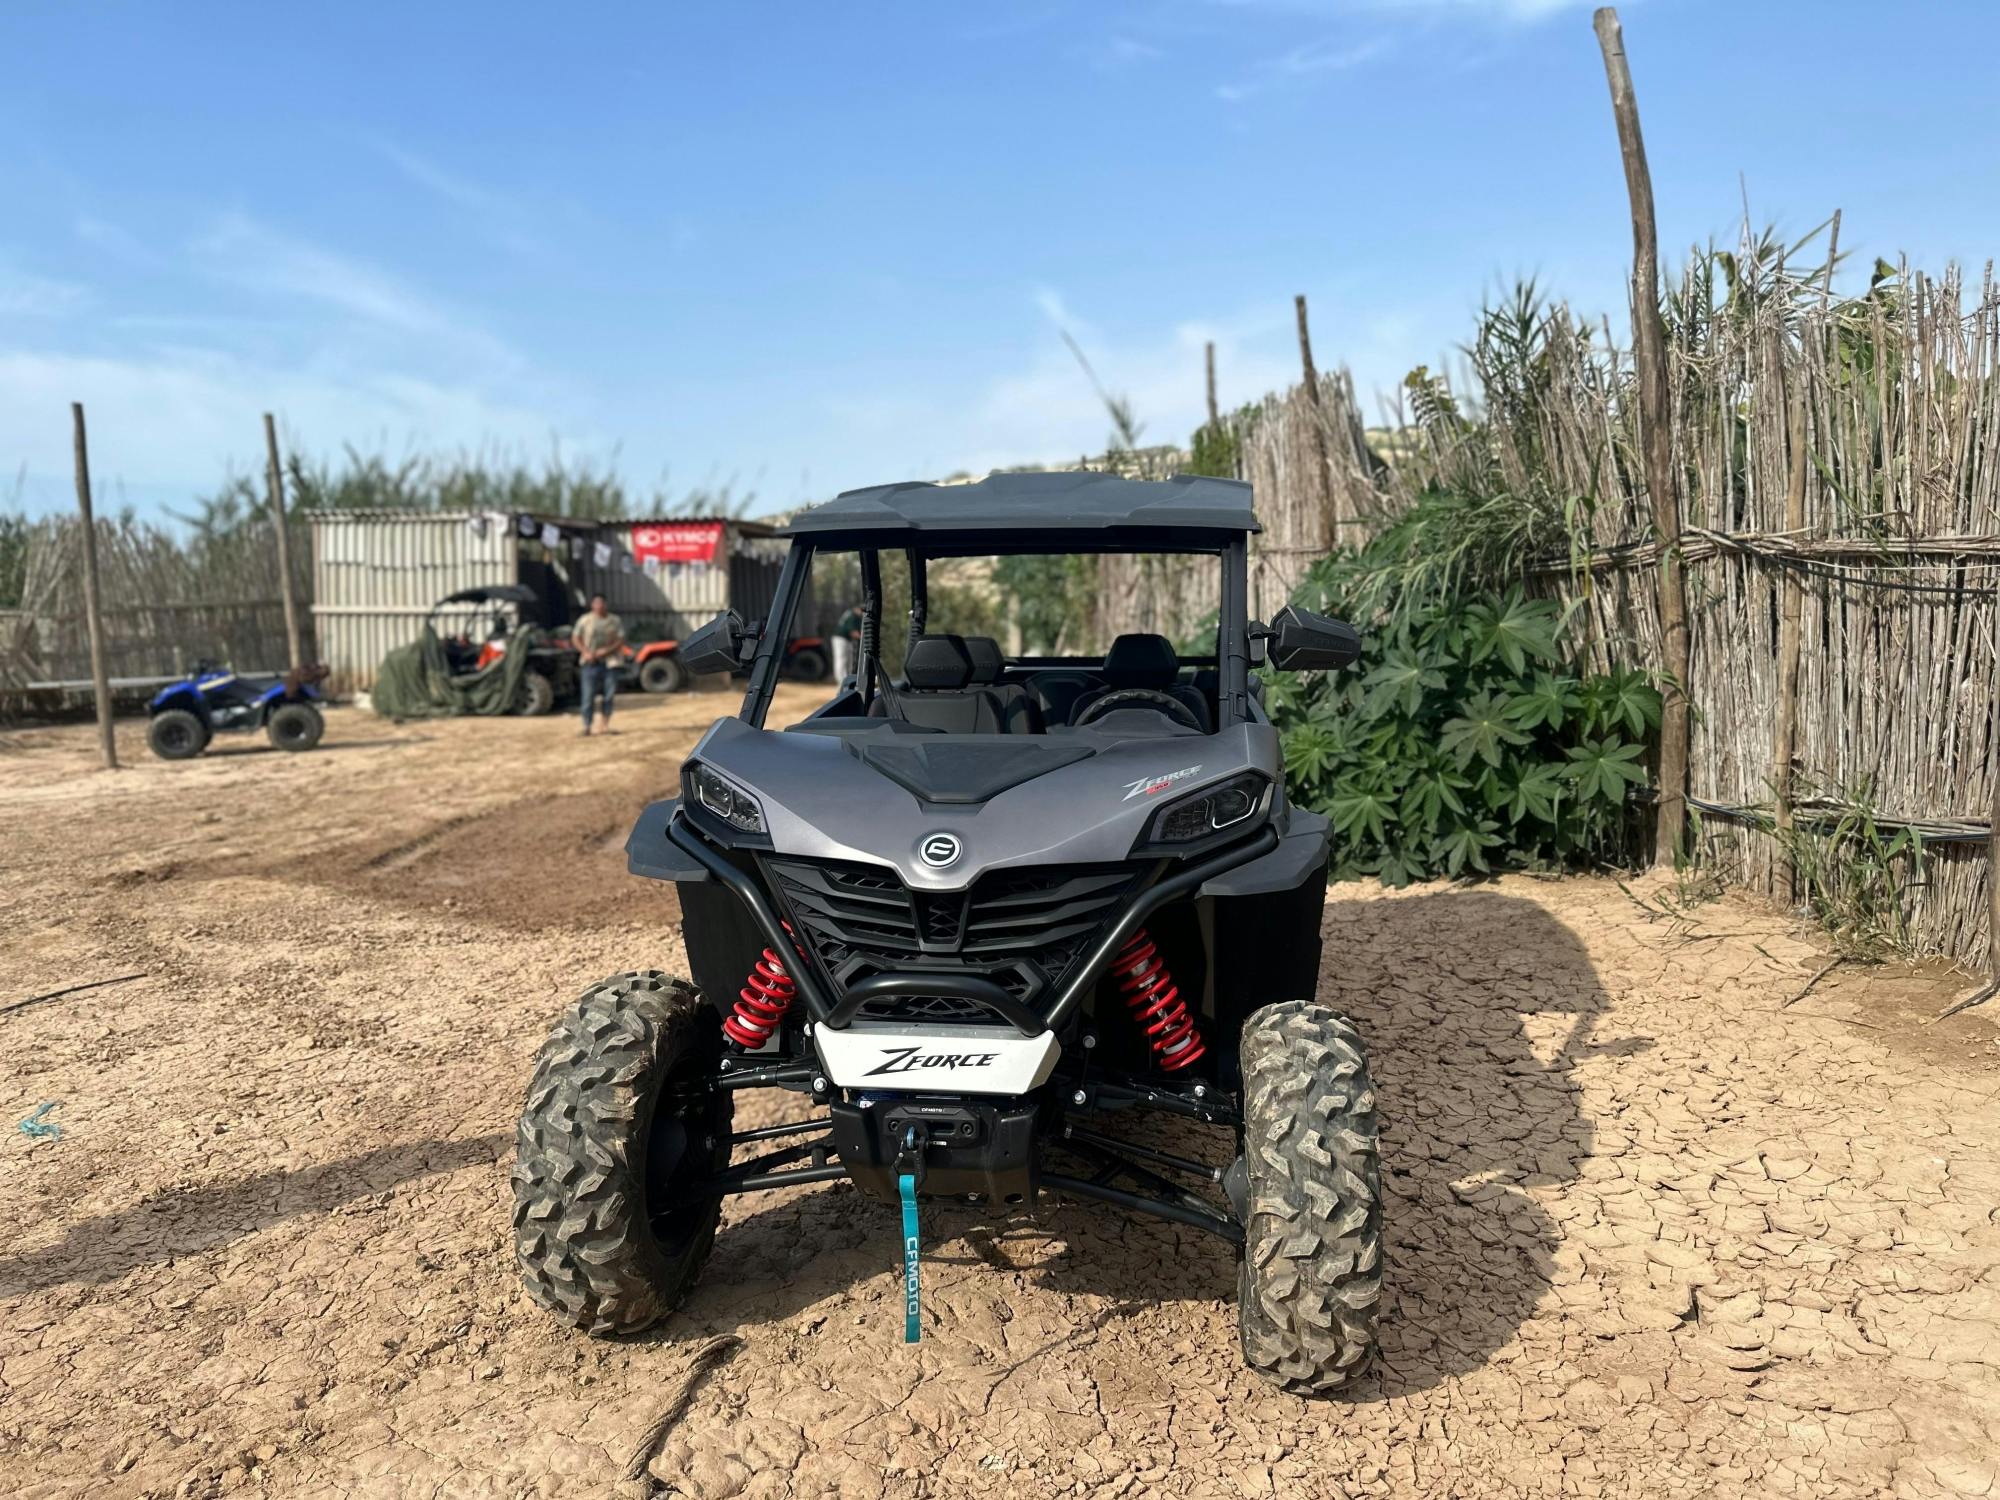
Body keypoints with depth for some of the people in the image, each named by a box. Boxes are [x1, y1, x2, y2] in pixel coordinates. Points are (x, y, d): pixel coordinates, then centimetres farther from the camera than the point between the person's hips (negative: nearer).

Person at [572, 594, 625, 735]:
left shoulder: (615, 621, 6)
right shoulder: (585, 620, 4)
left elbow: (621, 640, 3)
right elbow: (575, 638, 5)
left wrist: (607, 650, -13)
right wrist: (585, 652, -10)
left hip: (609, 662, 1)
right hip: (590, 663, -1)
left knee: (609, 694, 0)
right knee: (588, 695, -3)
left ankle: (606, 725, 9)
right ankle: (586, 726, 1)